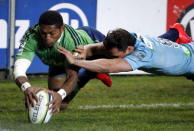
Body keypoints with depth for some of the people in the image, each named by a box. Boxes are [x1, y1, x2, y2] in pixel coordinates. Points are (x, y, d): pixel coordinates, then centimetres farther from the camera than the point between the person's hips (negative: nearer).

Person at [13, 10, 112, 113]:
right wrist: (26, 87, -75)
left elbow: (72, 75, -47)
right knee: (61, 104, 4)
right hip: (59, 62, 2)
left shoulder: (73, 41, -48)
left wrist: (60, 95, -69)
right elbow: (19, 68, -51)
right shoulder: (31, 37, -43)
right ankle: (88, 75, 29)